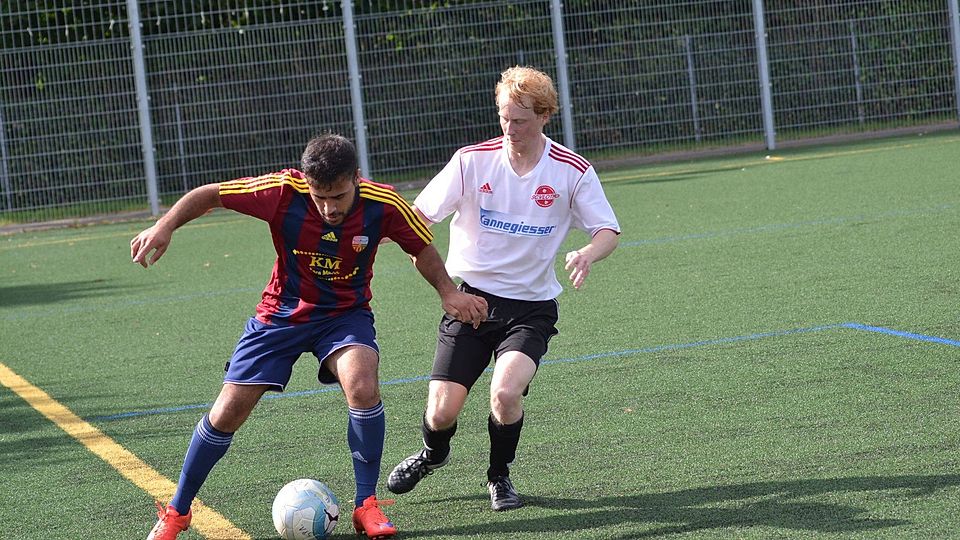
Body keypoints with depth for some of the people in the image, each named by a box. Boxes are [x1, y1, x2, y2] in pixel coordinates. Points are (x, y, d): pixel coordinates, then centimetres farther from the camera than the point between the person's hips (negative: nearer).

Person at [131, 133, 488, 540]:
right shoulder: (284, 191, -25)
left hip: (346, 314, 0)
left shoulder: (383, 205, -22)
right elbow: (209, 195, -15)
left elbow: (421, 246, -1)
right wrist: (165, 226, -28)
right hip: (282, 312, 0)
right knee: (227, 413, -2)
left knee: (363, 385, -30)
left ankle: (367, 506, -14)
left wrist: (448, 292, -8)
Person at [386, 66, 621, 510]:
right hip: (471, 297, 1)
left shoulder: (573, 171, -5)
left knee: (506, 393, -26)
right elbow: (420, 214, -5)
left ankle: (500, 476, 6)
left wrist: (587, 254, -25)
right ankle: (432, 455, 34)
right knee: (441, 412, -6)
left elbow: (608, 231, -2)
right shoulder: (472, 160, -5)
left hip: (531, 307, -1)